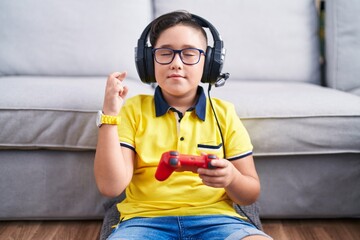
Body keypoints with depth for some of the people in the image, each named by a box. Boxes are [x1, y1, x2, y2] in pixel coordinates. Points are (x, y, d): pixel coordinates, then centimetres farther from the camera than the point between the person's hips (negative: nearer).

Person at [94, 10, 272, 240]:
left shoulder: (224, 113, 9)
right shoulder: (133, 109, 7)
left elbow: (251, 194, 10)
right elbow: (111, 186, -4)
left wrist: (231, 178, -13)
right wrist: (110, 115, -11)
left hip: (214, 218, 1)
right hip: (146, 219, -1)